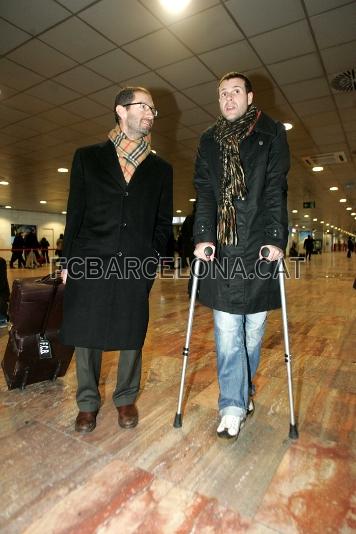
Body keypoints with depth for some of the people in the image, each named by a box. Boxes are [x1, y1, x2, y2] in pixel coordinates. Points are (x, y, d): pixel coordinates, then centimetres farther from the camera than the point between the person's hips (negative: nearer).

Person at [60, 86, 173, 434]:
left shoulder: (160, 169, 13)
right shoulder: (88, 157, 11)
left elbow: (163, 221, 12)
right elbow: (75, 212, 8)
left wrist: (152, 258, 1)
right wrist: (68, 261, 3)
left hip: (137, 267, 1)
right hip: (90, 262, 0)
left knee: (131, 337, 7)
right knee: (85, 335, 7)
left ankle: (126, 399, 30)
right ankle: (88, 402, 28)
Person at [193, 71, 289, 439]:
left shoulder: (271, 133, 10)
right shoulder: (209, 141, 16)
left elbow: (276, 189, -1)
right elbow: (204, 193, 5)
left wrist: (276, 238, -12)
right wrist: (203, 236, -8)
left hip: (259, 245, -1)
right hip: (222, 247, 1)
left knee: (254, 327, 8)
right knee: (226, 329, -3)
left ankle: (242, 390, 30)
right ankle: (234, 405, 8)